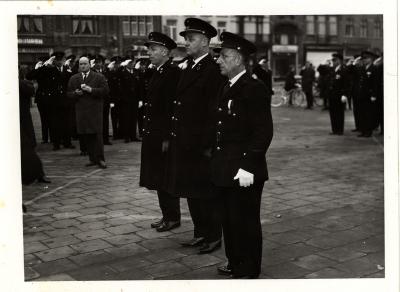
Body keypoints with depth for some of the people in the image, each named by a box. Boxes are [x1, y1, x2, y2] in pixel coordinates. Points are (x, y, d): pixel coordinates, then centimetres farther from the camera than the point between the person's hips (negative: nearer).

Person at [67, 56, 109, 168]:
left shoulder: (99, 77, 4)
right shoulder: (73, 79, 14)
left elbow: (105, 91, -5)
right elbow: (69, 93, 14)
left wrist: (91, 90, -15)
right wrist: (76, 93, -8)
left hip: (95, 110, -3)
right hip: (81, 111, 3)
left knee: (97, 135, -7)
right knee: (86, 136, 4)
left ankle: (100, 159, -1)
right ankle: (93, 159, 11)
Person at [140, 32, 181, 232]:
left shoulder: (172, 73, -14)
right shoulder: (158, 73, 14)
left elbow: (171, 108, -20)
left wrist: (167, 138, -21)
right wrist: (148, 134, 14)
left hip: (163, 137, -9)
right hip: (153, 136, 9)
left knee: (166, 179, 0)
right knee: (159, 178, 15)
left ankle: (173, 218, 12)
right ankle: (167, 215, 26)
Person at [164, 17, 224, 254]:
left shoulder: (213, 69, -14)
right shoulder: (188, 68, 13)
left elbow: (214, 110, -18)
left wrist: (208, 144, -20)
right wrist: (172, 137, 12)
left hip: (202, 145, -8)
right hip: (184, 143, 9)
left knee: (206, 194, 4)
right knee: (191, 192, 16)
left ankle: (214, 237, 18)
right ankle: (201, 233, 30)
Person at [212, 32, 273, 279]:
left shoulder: (254, 89, -13)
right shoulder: (226, 89, 14)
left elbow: (263, 132, -17)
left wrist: (248, 167, -20)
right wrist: (217, 162, 13)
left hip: (243, 172, -8)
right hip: (224, 170, 9)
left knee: (246, 222, 3)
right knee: (229, 220, 17)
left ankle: (249, 271, 17)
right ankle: (235, 263, 32)